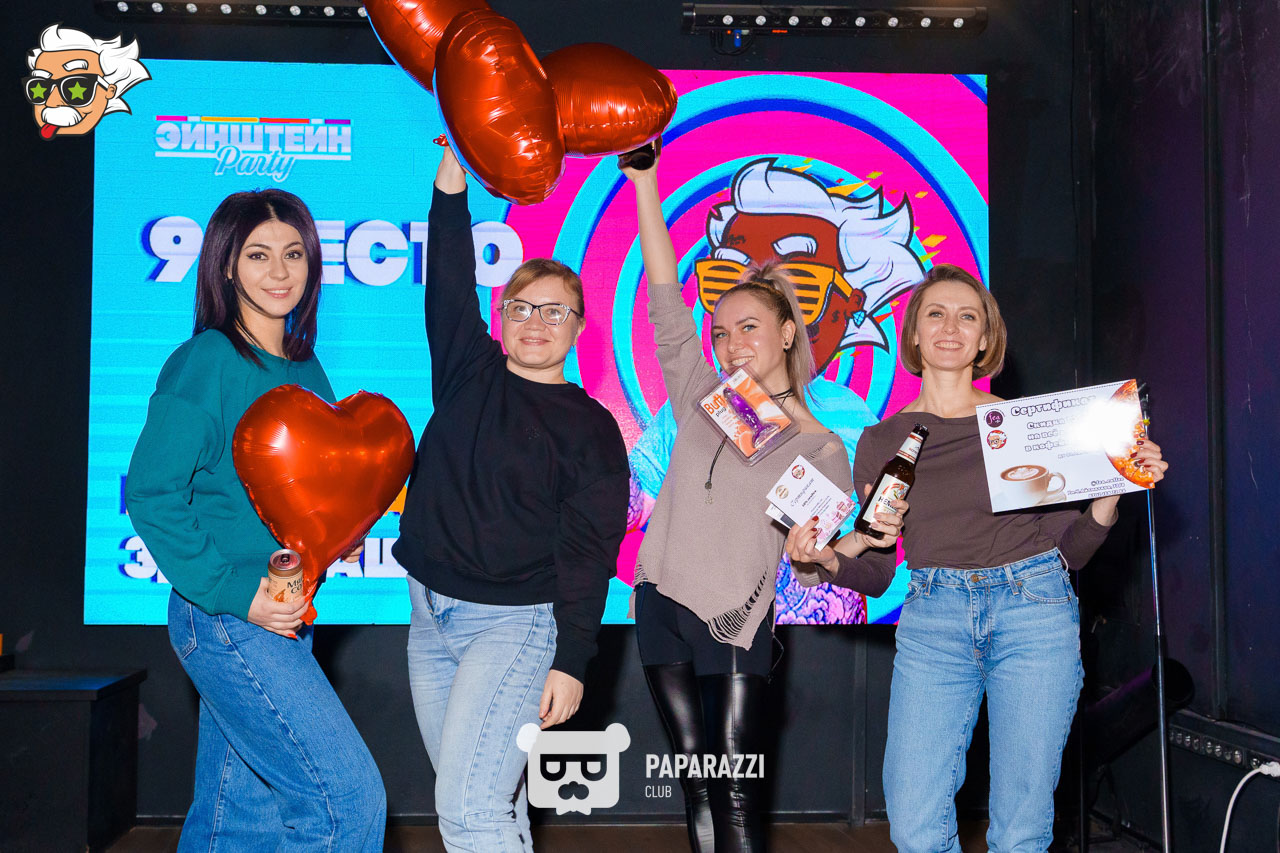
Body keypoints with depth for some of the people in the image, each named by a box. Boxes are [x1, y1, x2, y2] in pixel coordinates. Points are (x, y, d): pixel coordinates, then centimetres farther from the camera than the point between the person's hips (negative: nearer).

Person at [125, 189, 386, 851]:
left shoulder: (305, 368, 12)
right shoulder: (205, 361, -10)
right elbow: (150, 494, -13)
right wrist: (232, 591, -18)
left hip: (283, 616, 7)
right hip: (223, 618, -7)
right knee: (351, 797, -11)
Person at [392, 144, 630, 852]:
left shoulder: (591, 428, -3)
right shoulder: (469, 378, 9)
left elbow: (590, 552, -7)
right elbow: (449, 285, 0)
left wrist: (571, 660, -12)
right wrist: (452, 180, -9)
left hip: (517, 623, -5)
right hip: (432, 617, 5)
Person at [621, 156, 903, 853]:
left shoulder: (820, 450, -3)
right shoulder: (702, 400, 6)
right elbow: (664, 300, 0)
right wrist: (643, 179, -4)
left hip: (735, 622, -4)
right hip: (660, 603, 4)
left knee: (735, 793, -5)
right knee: (696, 779, 10)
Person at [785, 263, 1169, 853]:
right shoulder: (883, 440, 9)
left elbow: (1071, 550, 9)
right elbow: (875, 567, 9)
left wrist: (1111, 490, -7)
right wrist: (824, 559, -10)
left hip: (1034, 610, -1)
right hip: (933, 619, 1)